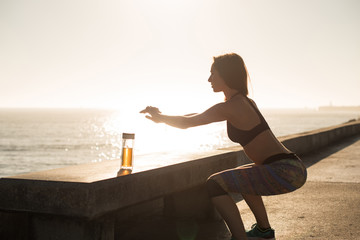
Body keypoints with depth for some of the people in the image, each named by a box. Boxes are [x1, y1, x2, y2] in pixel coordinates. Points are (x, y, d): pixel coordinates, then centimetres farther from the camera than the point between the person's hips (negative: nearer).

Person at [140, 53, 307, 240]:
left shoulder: (229, 107, -11)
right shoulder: (245, 101, 16)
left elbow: (187, 123, 2)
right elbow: (203, 116, 30)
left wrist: (160, 117, 19)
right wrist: (164, 117, 34)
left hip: (285, 172, -10)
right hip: (294, 168, 10)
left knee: (214, 184, -9)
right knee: (240, 177, 34)